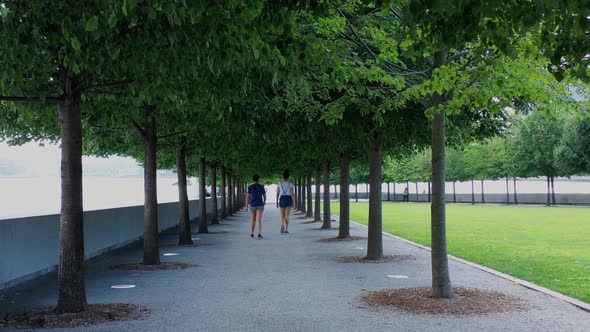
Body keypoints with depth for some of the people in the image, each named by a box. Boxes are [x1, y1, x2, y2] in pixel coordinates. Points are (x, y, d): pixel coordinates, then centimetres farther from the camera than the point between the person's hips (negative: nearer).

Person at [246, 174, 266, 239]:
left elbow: (247, 196, -5)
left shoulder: (250, 187, -2)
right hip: (260, 205, -2)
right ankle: (259, 234, -24)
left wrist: (246, 206, 0)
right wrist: (264, 201, 27)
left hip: (253, 205, 2)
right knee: (259, 220, -8)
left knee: (253, 219, 20)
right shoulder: (261, 186, -4)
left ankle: (252, 234, 25)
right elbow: (264, 196, 5)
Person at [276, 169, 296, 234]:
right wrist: (293, 204, -4)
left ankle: (282, 225, -18)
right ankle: (286, 230, -6)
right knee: (287, 216, 1)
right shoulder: (291, 184, -3)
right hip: (289, 200, -1)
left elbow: (277, 193, 2)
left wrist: (277, 202, 8)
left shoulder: (279, 183, 2)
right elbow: (292, 194, -8)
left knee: (282, 215, 11)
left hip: (282, 200, 1)